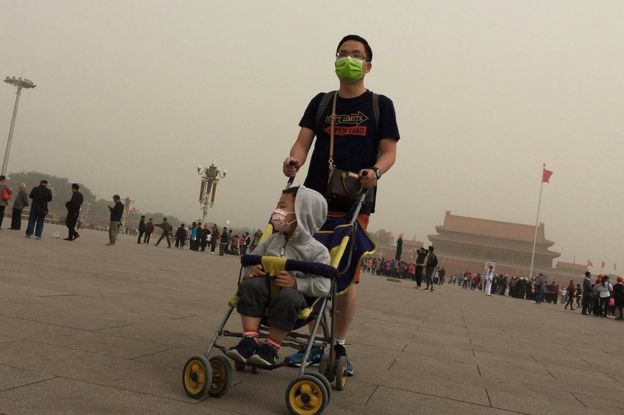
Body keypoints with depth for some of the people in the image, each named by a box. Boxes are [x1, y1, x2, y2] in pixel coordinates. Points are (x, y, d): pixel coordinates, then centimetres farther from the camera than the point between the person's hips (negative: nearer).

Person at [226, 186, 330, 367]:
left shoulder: (317, 250, -8)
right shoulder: (274, 239, 10)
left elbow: (323, 286, -15)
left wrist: (296, 283, -26)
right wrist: (253, 268, -4)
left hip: (297, 291, -4)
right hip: (269, 283, 5)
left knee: (287, 298, -38)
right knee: (250, 285, -26)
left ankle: (270, 348, -20)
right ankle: (249, 341, -26)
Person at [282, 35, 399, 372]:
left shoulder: (380, 105, 9)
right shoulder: (321, 102, 15)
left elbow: (388, 151, 3)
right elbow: (303, 141, 5)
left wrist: (375, 171, -19)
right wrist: (294, 159, -18)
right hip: (315, 197, 2)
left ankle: (339, 345, 11)